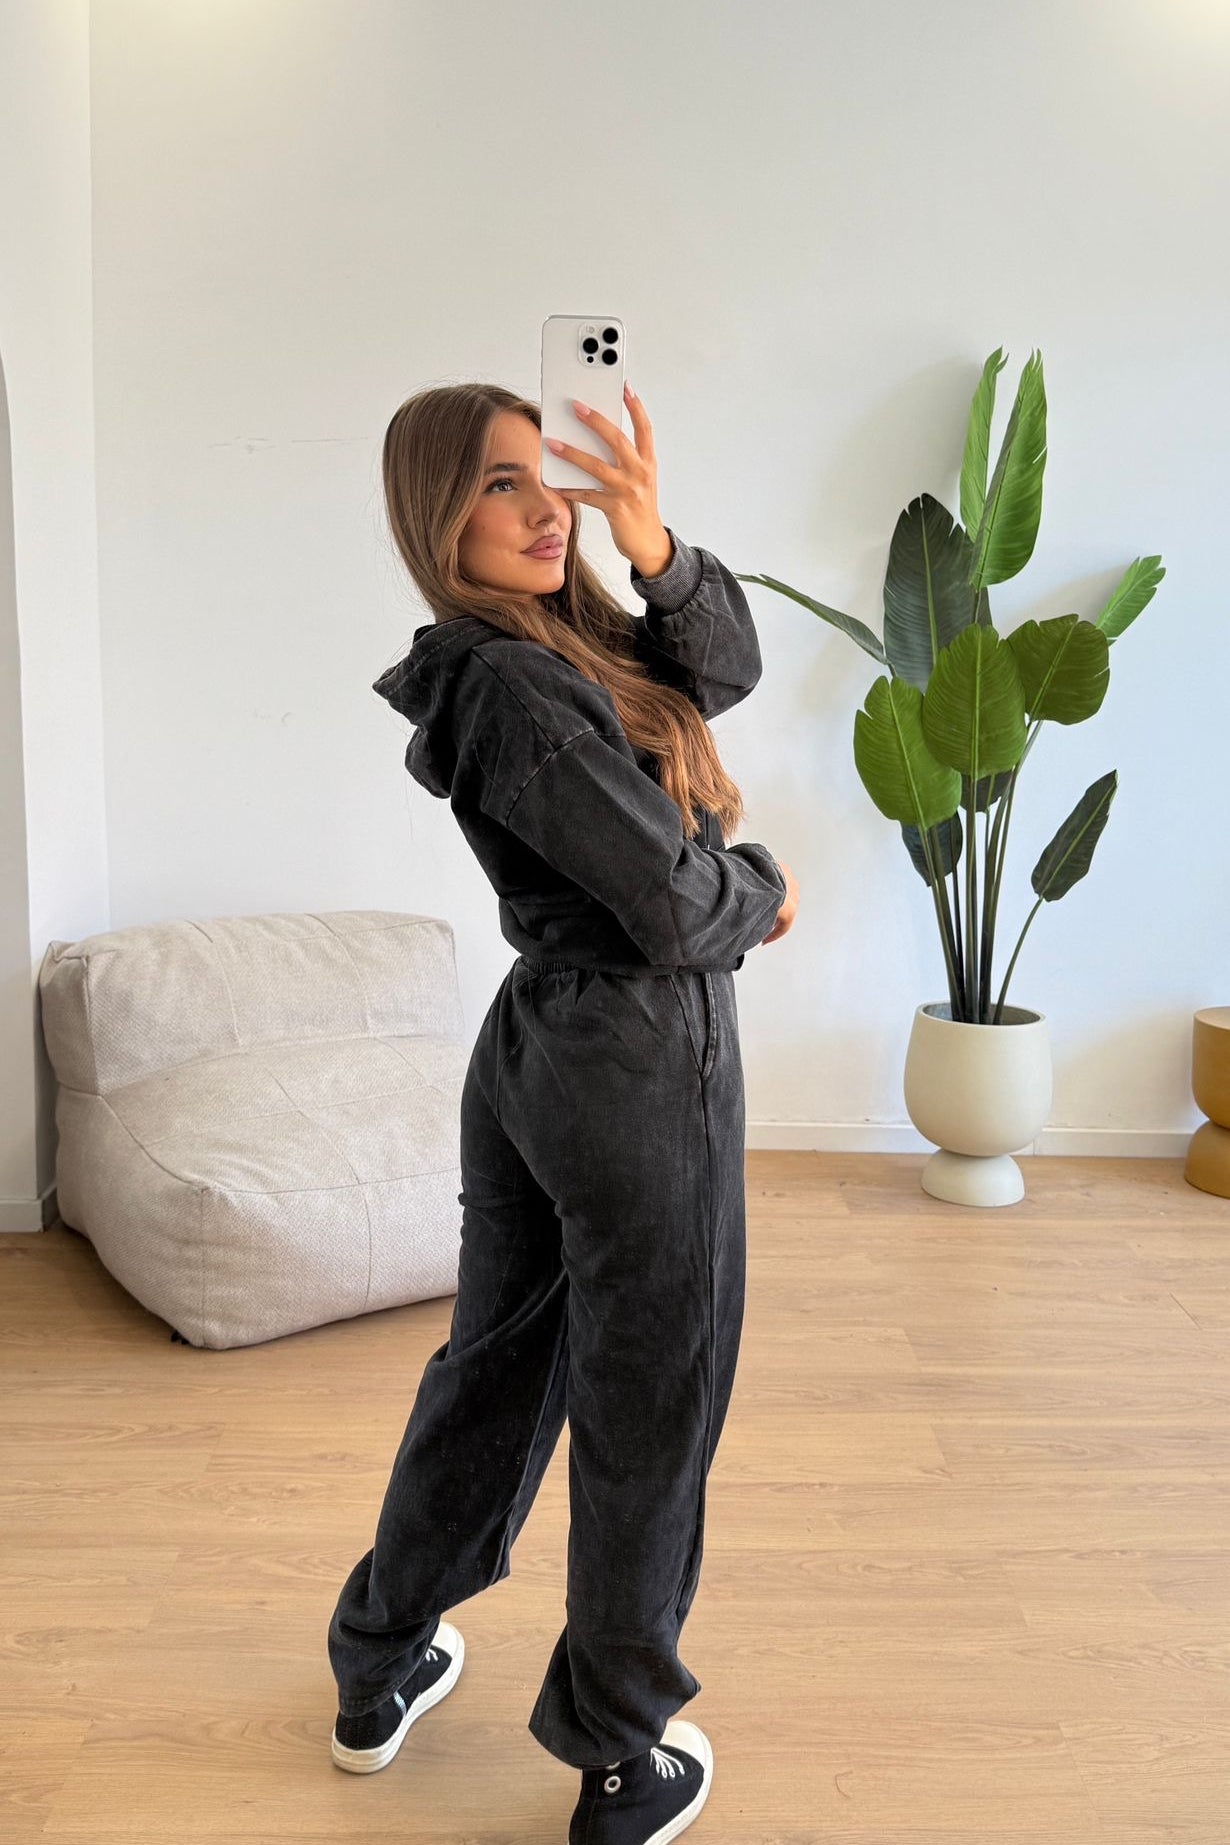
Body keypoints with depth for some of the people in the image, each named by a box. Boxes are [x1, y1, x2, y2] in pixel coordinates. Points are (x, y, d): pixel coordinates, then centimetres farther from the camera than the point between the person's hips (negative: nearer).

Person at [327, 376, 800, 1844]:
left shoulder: (566, 638, 6)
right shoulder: (518, 688, -21)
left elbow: (724, 672, 7)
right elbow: (675, 905, -22)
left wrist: (655, 548, -11)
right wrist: (767, 892, 0)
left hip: (533, 1054, 9)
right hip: (644, 1065, -9)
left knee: (494, 1362, 21)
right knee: (645, 1417, 8)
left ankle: (381, 1670, 39)